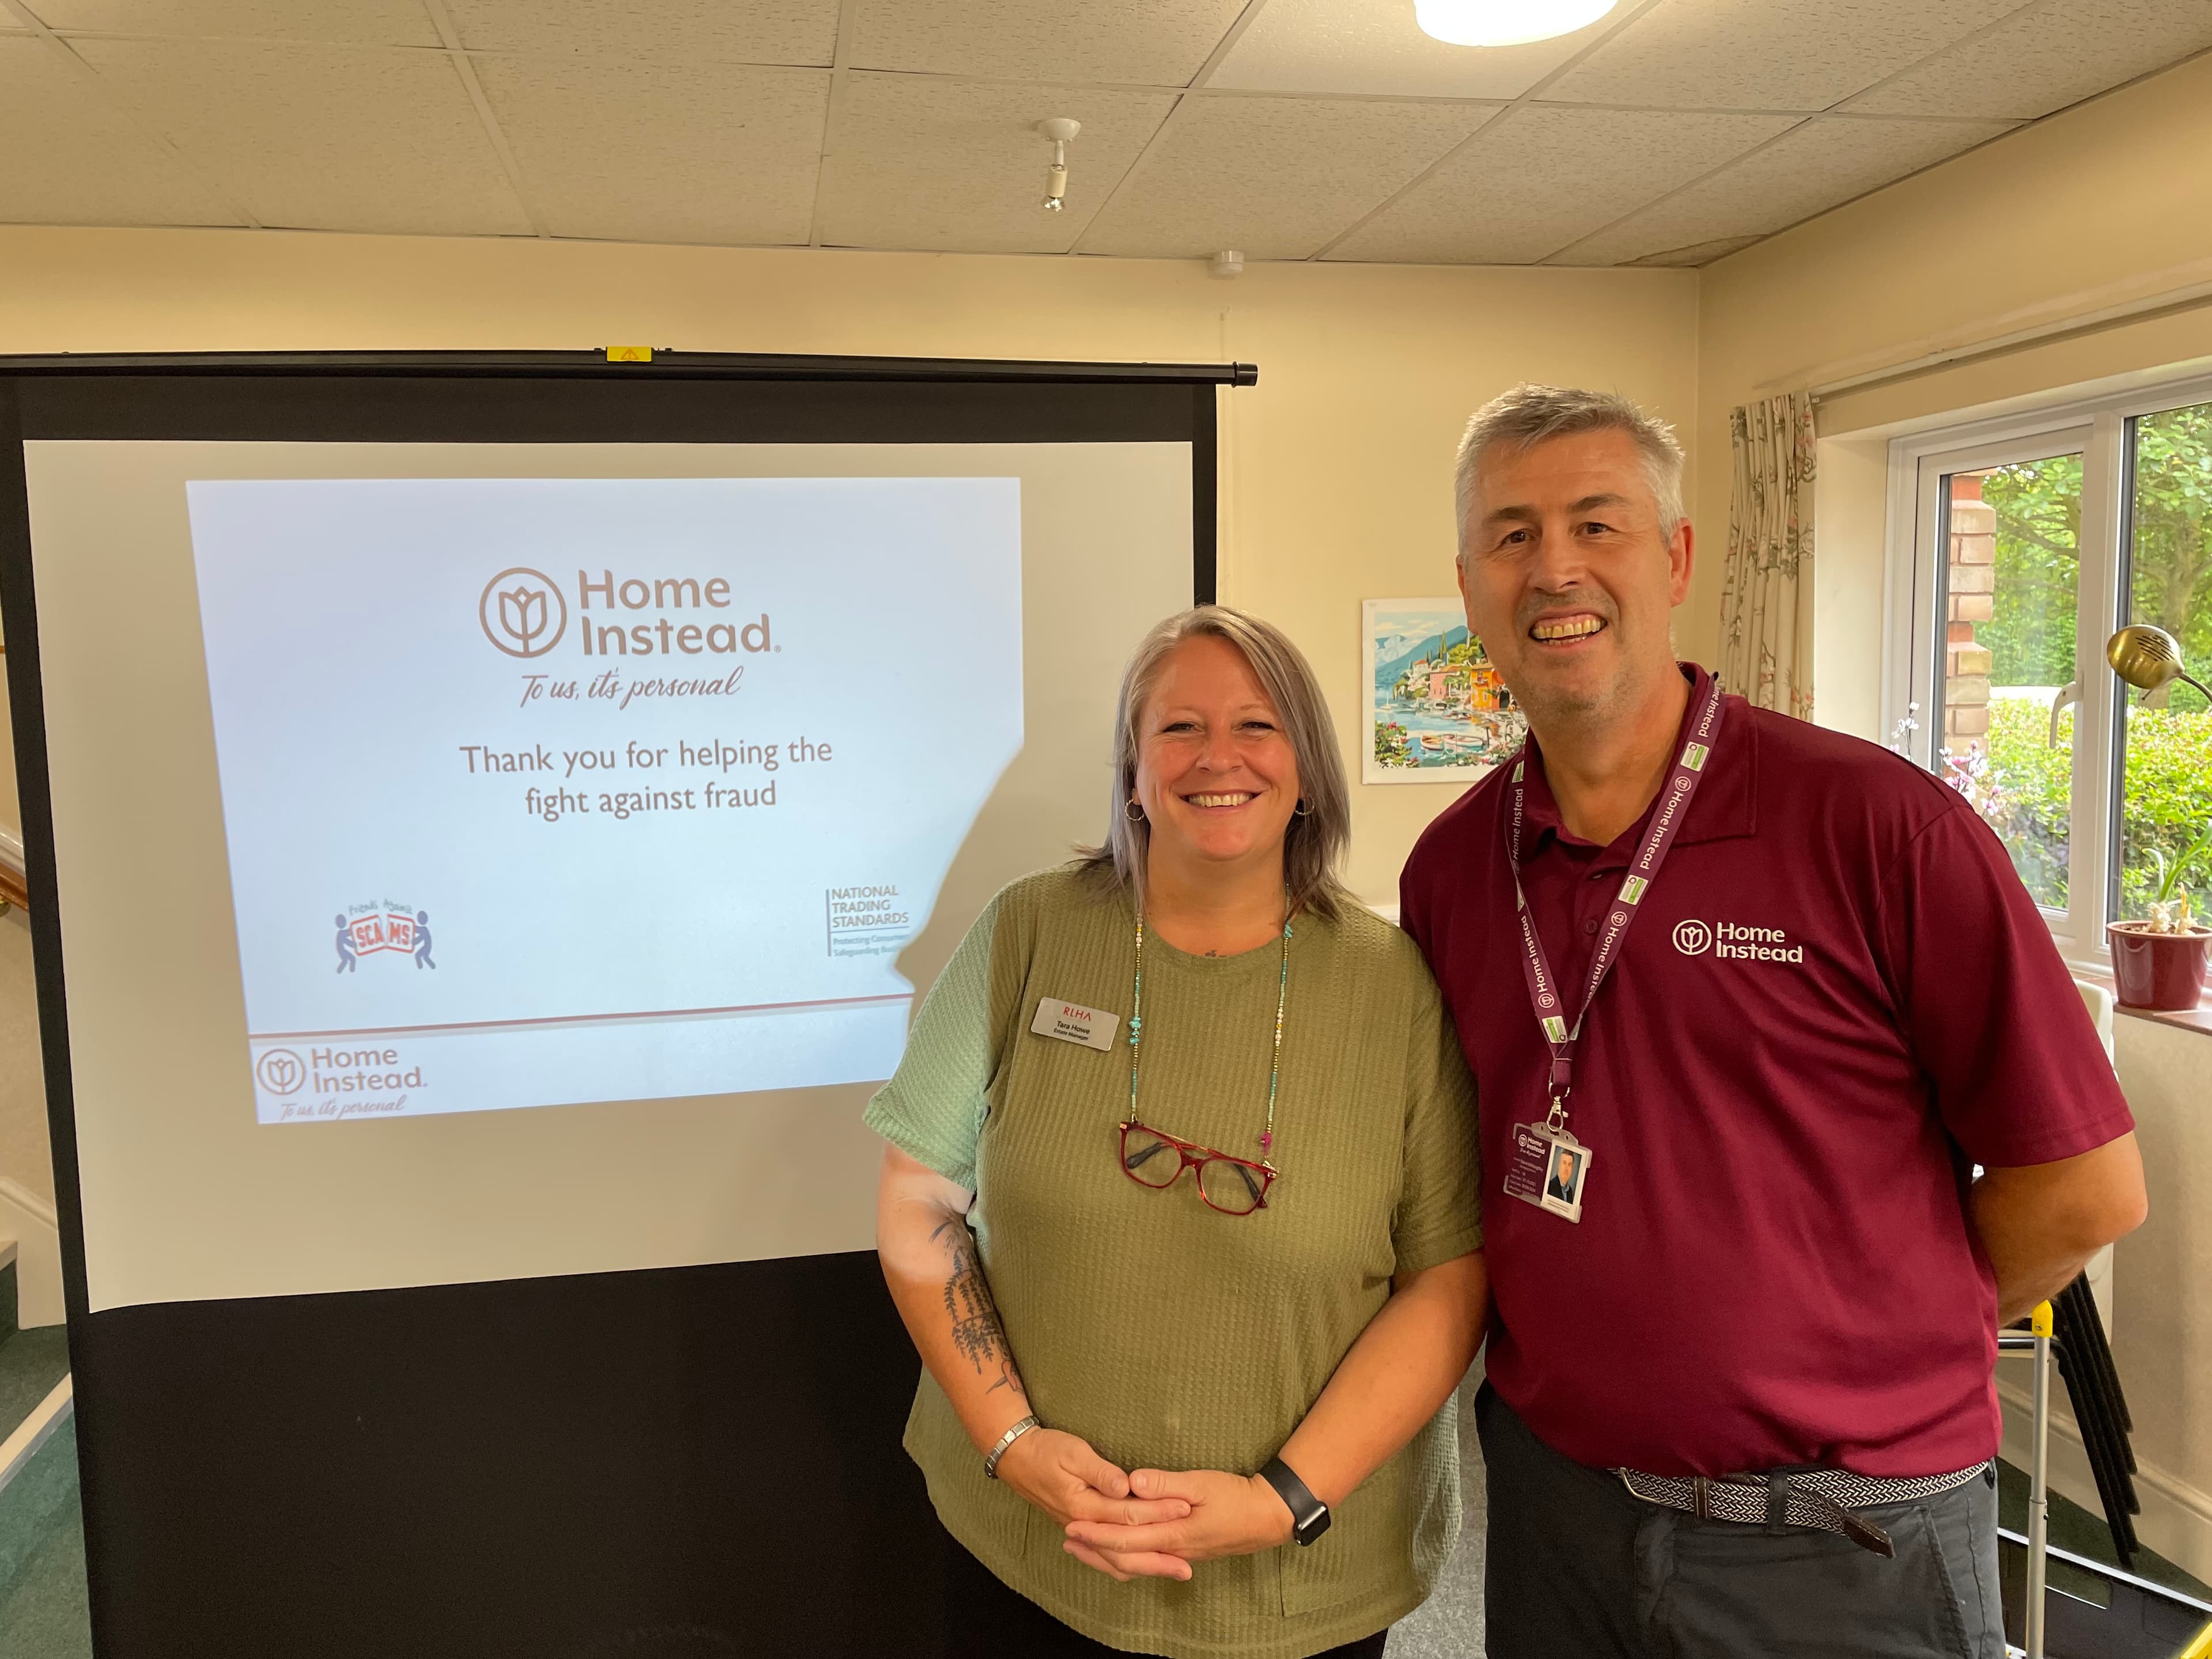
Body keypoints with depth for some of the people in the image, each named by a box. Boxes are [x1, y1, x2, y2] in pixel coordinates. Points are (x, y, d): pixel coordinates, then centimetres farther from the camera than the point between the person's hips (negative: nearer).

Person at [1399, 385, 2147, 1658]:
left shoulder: (1878, 823, -15)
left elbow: (2087, 1183, -10)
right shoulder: (1448, 868, -2)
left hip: (1845, 1544, -3)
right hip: (1552, 1495, 4)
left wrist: (1867, 1353, -1)